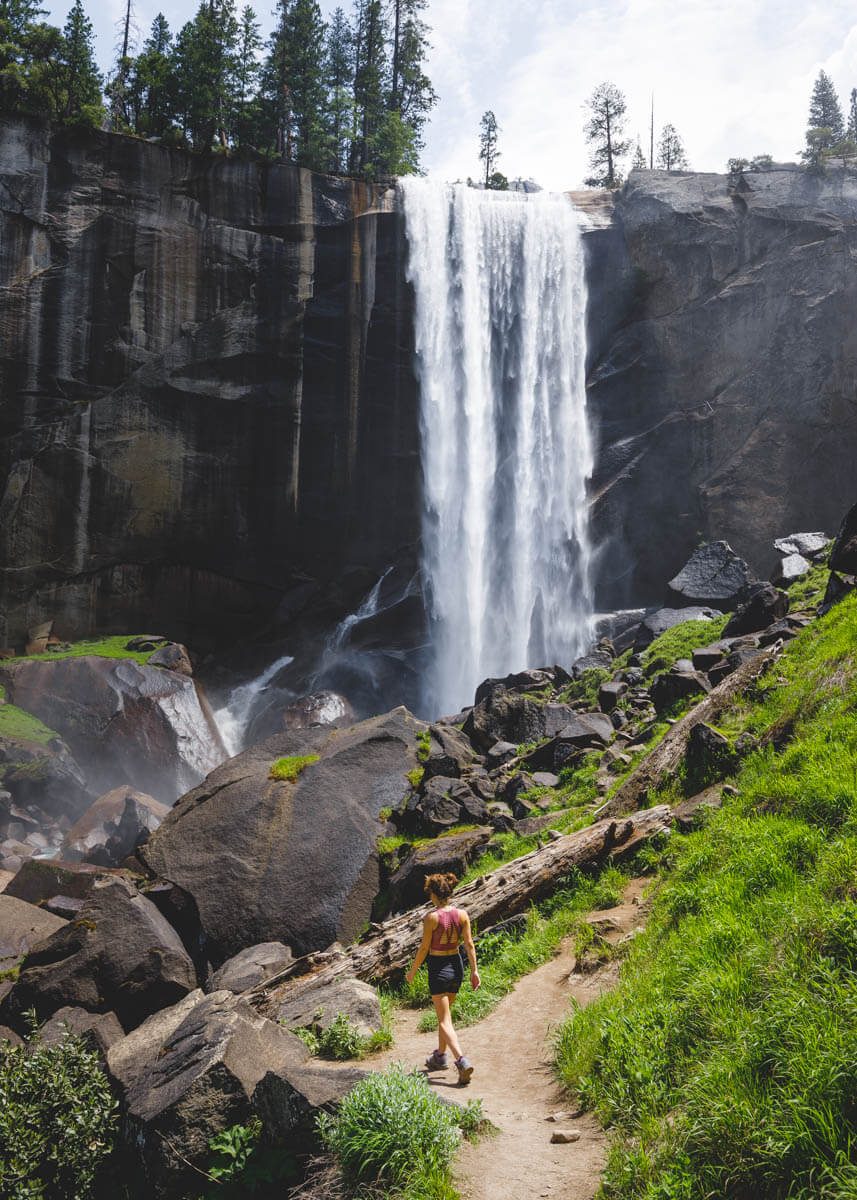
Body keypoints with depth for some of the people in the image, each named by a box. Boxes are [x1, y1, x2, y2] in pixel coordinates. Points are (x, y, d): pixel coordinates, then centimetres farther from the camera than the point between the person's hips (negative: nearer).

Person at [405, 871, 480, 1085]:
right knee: (444, 1013, 24)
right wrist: (474, 970, 4)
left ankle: (462, 1061, -19)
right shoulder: (462, 914, -4)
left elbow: (424, 948, -12)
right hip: (456, 965, 6)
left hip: (437, 968, -6)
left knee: (445, 1021, -2)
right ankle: (440, 1057, 36)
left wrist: (412, 971, 0)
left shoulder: (431, 918, -17)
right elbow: (469, 944, -2)